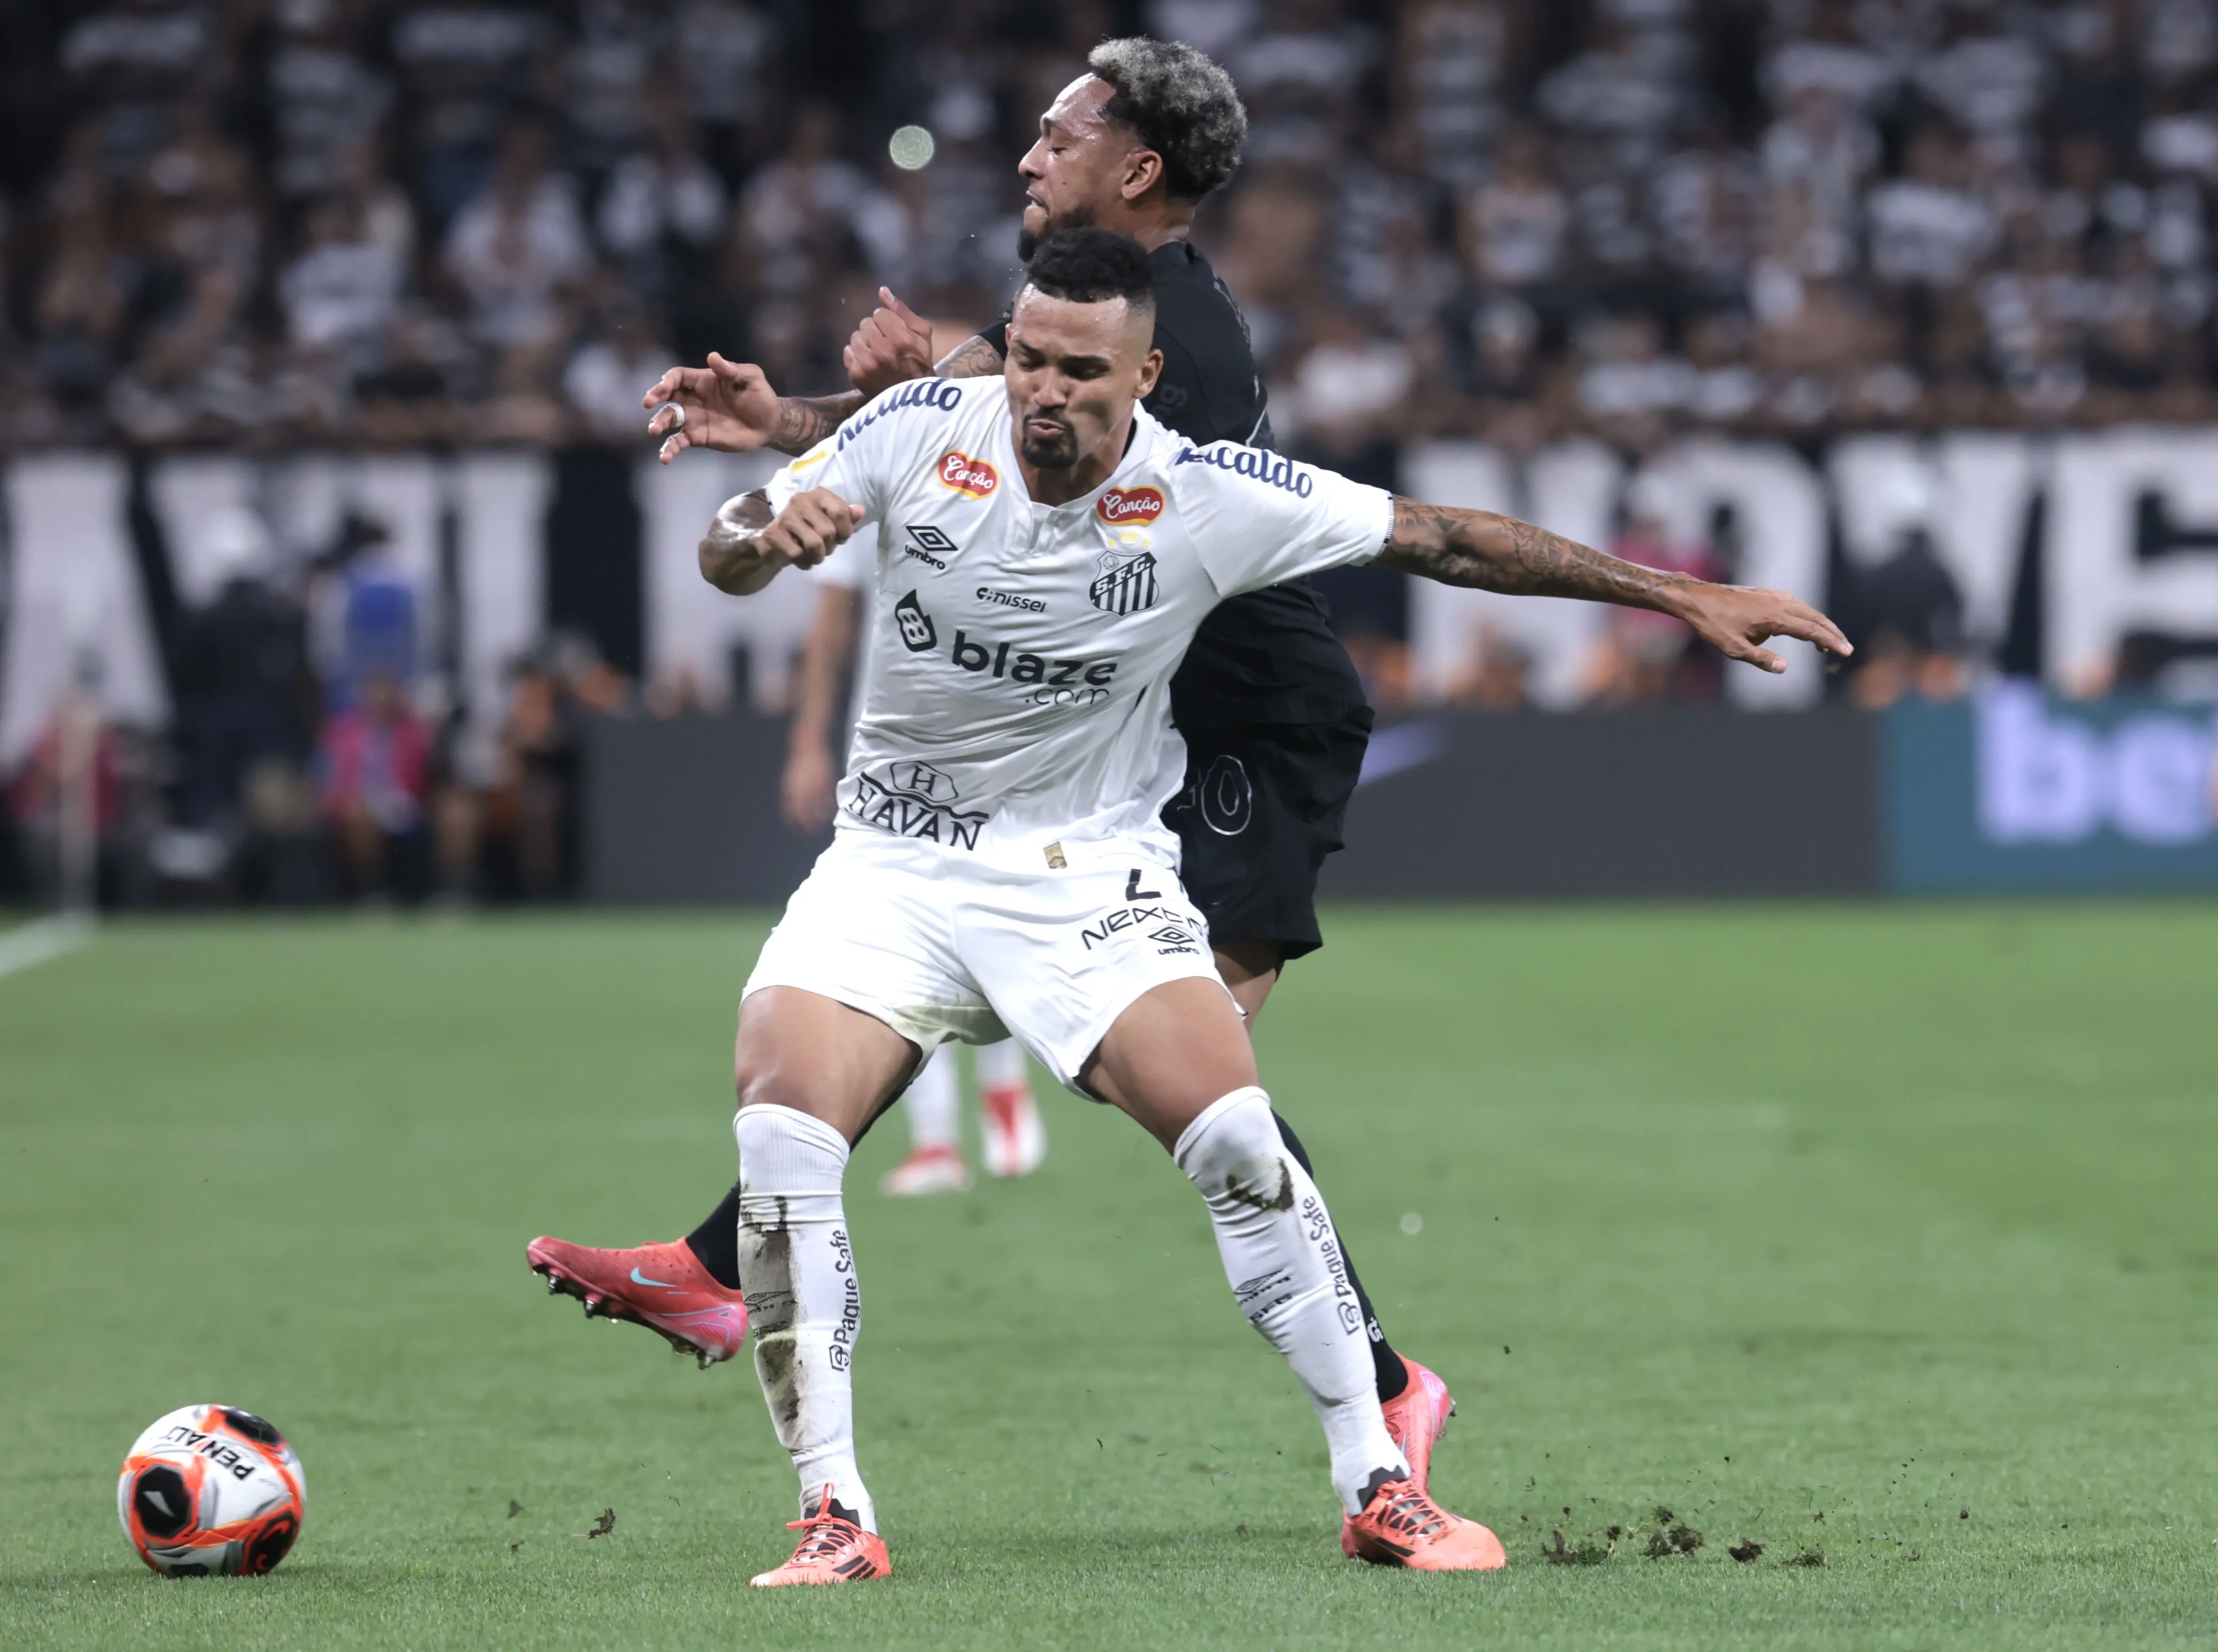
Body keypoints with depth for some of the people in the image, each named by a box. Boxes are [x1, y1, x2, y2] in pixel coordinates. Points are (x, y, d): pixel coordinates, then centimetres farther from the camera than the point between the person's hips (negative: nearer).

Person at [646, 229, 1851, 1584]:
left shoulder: (1207, 497, -14)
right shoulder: (924, 429, -10)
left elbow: (1438, 541, -7)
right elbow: (729, 558, -1)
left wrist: (1685, 596, -8)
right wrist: (766, 532, -27)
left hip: (1089, 868, -1)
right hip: (892, 865, 1)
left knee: (1238, 1140, -20)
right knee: (781, 1134, -22)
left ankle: (1379, 1486, -6)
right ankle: (836, 1519, -15)